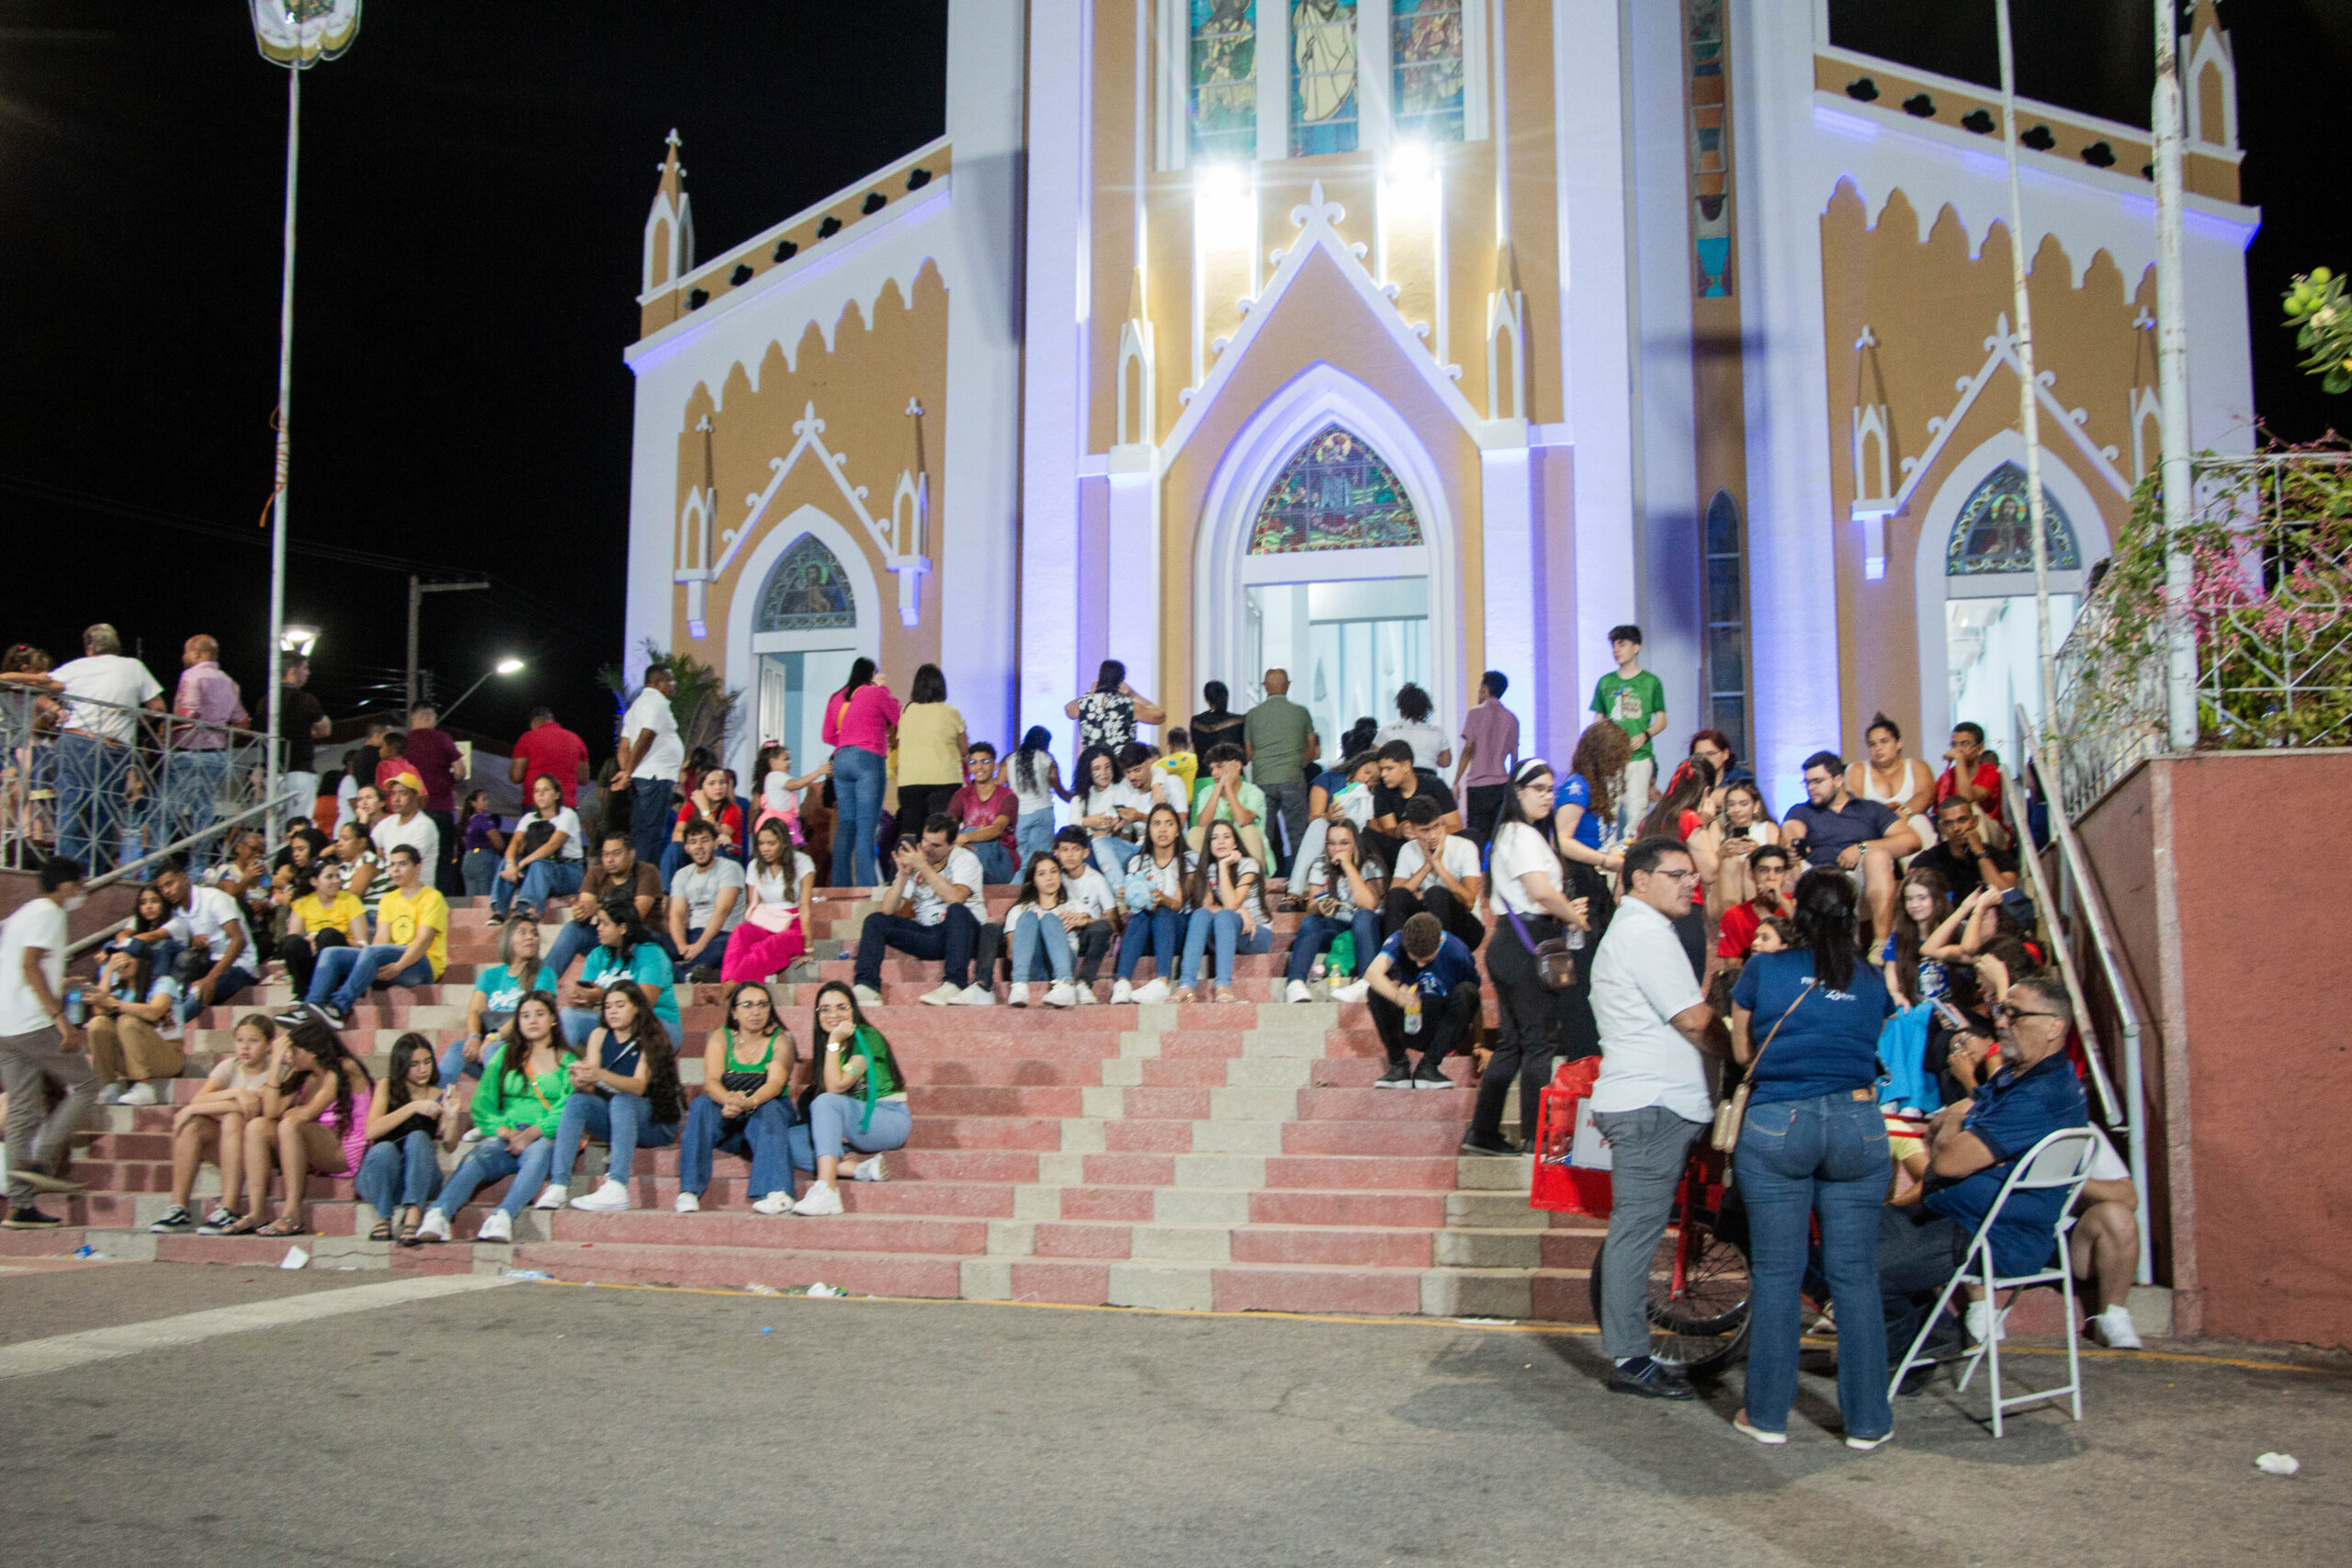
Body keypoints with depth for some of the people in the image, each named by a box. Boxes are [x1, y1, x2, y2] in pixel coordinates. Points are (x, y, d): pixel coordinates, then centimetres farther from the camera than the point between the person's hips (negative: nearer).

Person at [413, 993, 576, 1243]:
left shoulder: (568, 1060, 15)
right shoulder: (505, 1055, 23)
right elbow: (481, 1104, 11)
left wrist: (533, 1132, -17)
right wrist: (505, 1131, -8)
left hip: (548, 1138, -2)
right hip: (505, 1137, 2)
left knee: (537, 1152, -37)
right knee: (479, 1154, -31)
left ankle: (502, 1217, -58)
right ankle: (437, 1216, -53)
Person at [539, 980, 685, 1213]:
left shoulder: (651, 1039, -5)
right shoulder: (599, 1036, 7)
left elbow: (639, 1086, -20)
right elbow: (590, 1089, -3)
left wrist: (600, 1075, -37)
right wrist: (581, 1081, -28)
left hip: (654, 1121, -4)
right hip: (609, 1119, 4)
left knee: (622, 1101, -34)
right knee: (577, 1102, -23)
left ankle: (616, 1190, -52)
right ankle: (558, 1186, -37)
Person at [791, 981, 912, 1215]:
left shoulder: (866, 1038, -10)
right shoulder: (822, 1045, 12)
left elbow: (836, 1086, -19)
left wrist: (834, 1042, -17)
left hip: (890, 1120, -7)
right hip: (854, 1128, 7)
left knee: (826, 1102, -33)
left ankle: (826, 1189, -45)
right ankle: (861, 1169, -26)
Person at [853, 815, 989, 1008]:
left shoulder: (965, 859, -4)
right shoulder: (914, 861, 6)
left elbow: (955, 898, -26)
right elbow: (888, 910, -2)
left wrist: (924, 867, -23)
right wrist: (903, 875, -15)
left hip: (962, 932, -4)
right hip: (928, 937, 4)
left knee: (957, 910, -36)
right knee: (875, 921, -11)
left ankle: (954, 985, -44)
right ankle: (867, 987, -24)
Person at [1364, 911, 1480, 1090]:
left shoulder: (1457, 953, -18)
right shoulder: (1398, 942, -16)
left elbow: (1474, 999, -4)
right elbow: (1372, 972, -36)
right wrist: (1397, 996, -54)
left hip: (1443, 1031, -1)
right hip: (1406, 1026, 1)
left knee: (1466, 991, -28)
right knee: (1378, 986, -24)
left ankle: (1428, 1067, -24)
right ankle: (1398, 1065, -18)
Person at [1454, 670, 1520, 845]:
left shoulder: (1476, 713, -3)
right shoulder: (1511, 718, 11)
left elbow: (1469, 749, -9)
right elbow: (1514, 756, 13)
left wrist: (1456, 782, -6)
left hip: (1478, 785, -4)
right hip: (1502, 783, 4)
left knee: (1477, 838, -4)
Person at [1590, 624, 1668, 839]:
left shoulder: (1651, 682, 7)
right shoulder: (1605, 682, 14)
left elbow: (1662, 720, 9)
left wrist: (1644, 735, -9)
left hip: (1640, 757, -2)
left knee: (1636, 810, -9)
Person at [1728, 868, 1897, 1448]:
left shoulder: (1764, 970, 0)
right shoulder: (1872, 982, 6)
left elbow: (1742, 1051, 10)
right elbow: (1874, 1049, 17)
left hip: (1776, 1126, -2)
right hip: (1858, 1125, 2)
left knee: (1777, 1275, 4)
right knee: (1855, 1277, 7)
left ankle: (1768, 1413, 11)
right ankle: (1867, 1419, 12)